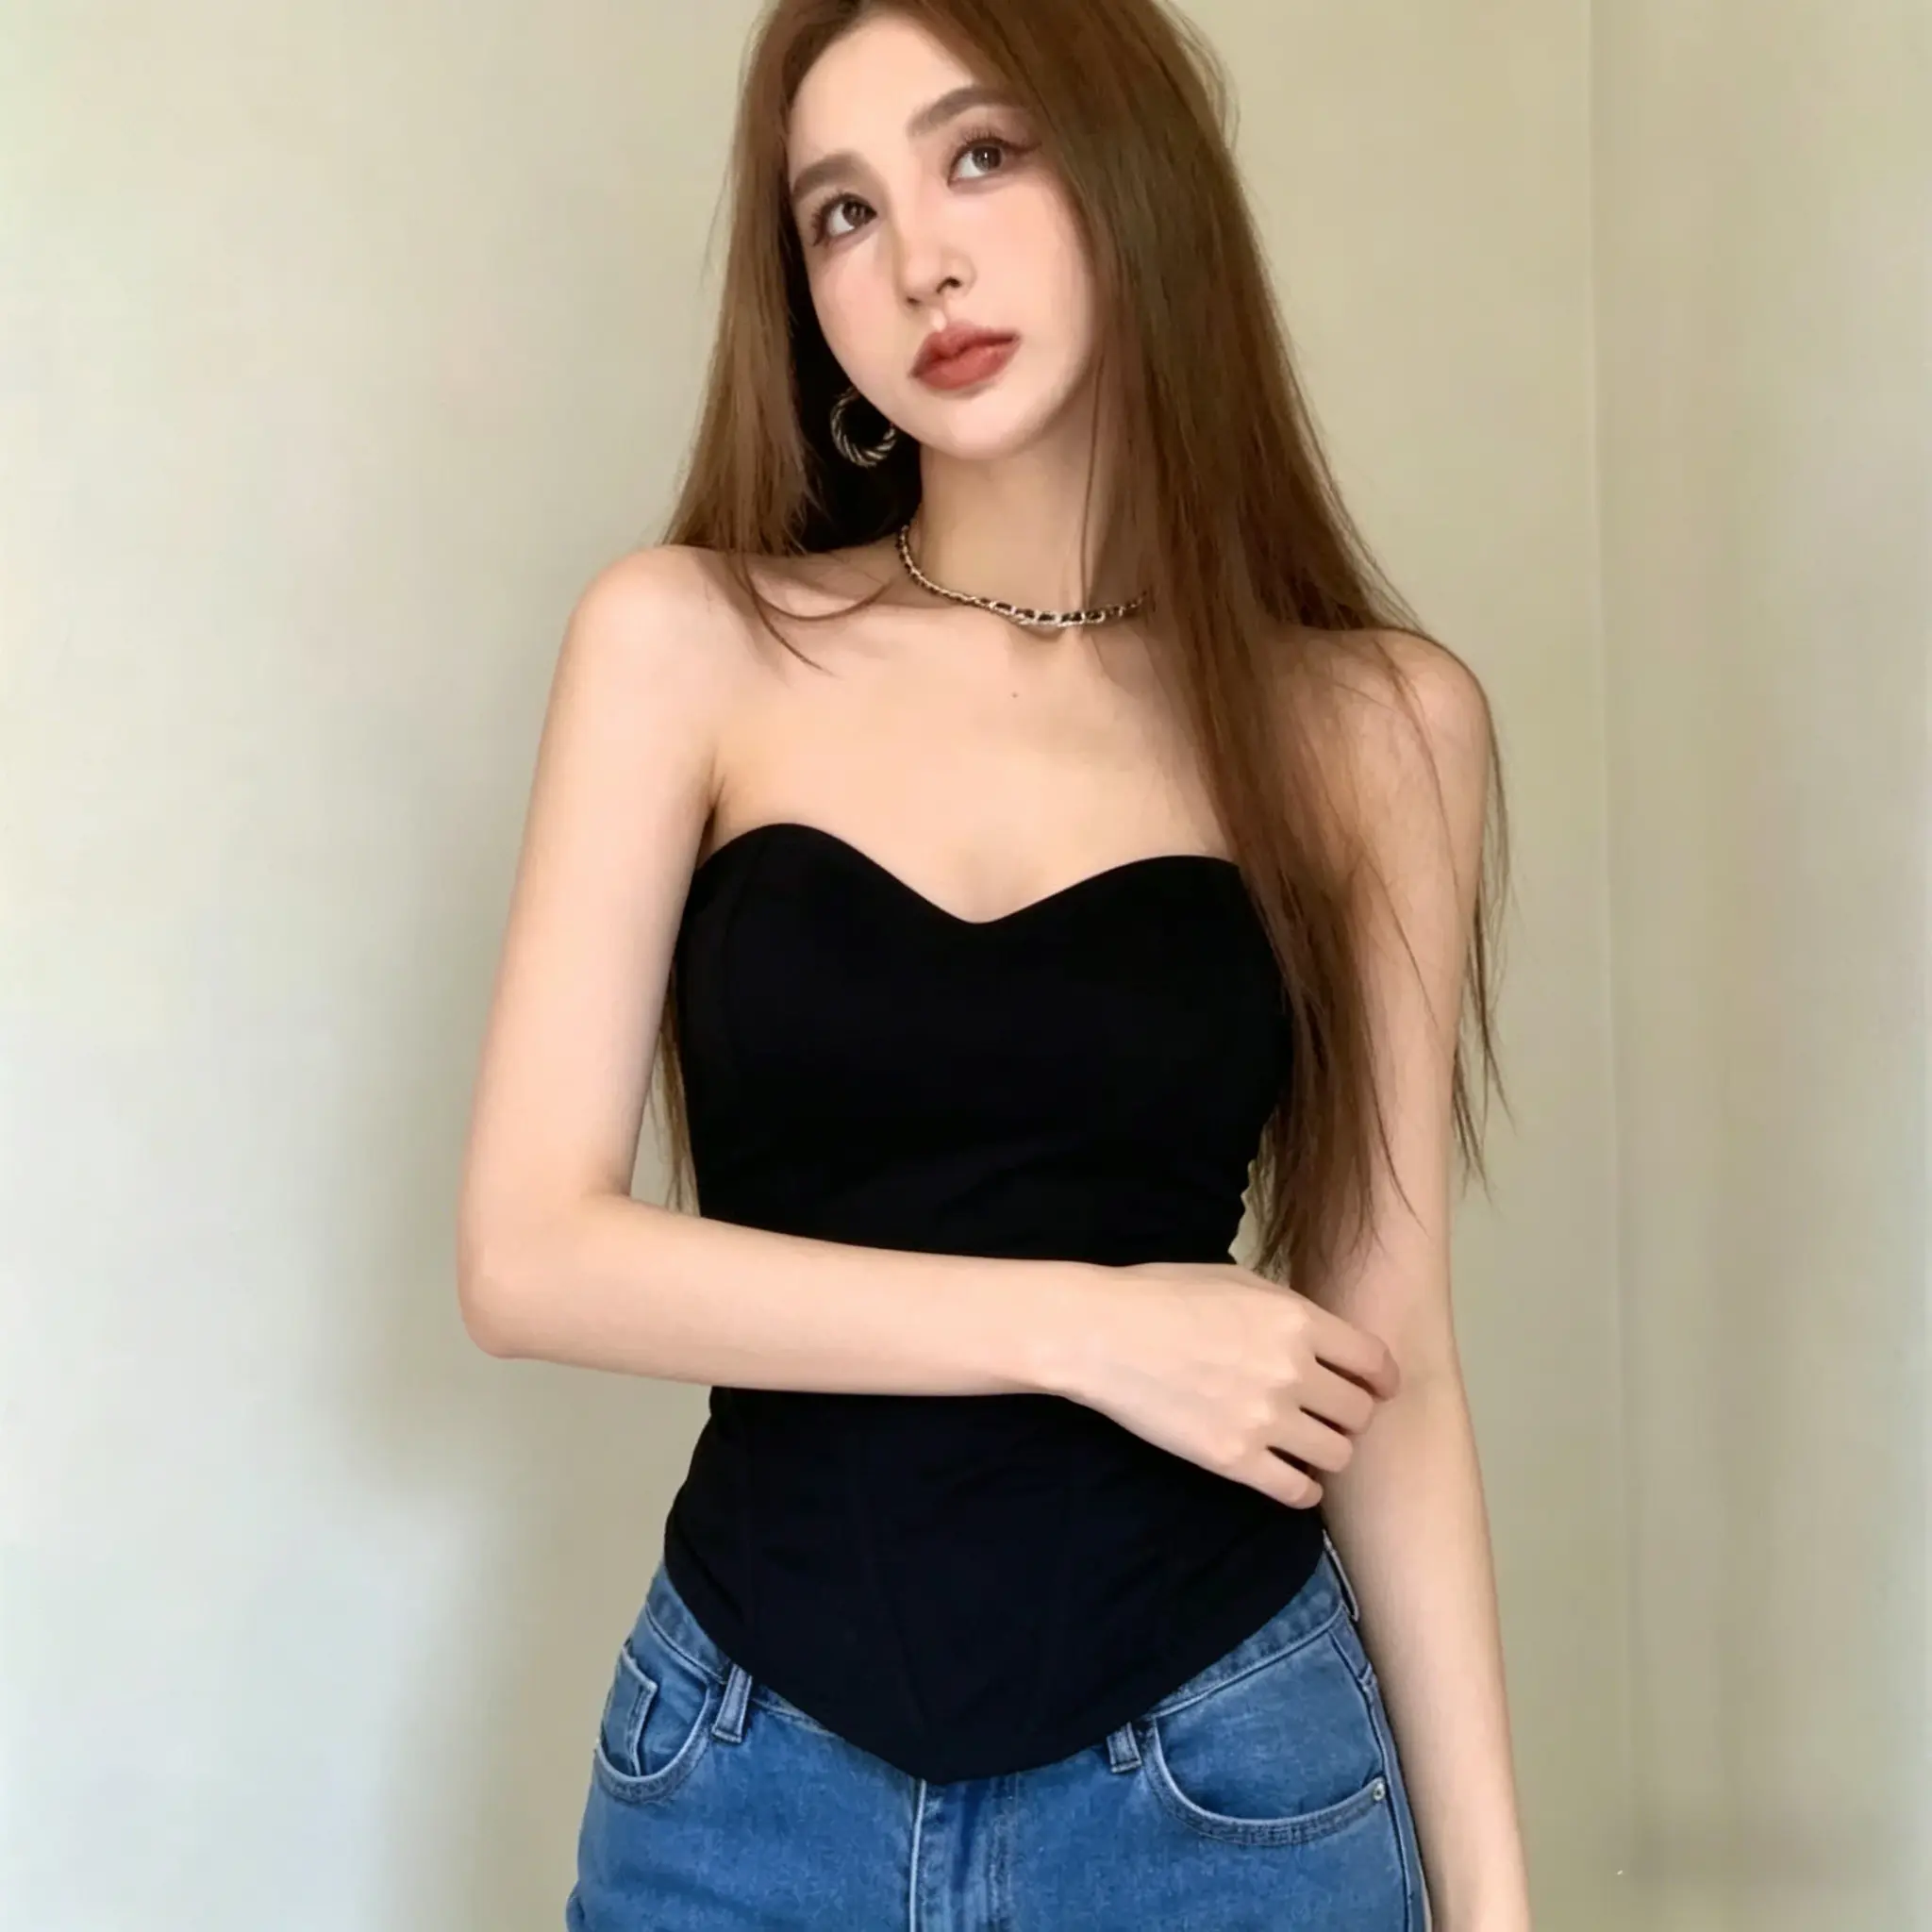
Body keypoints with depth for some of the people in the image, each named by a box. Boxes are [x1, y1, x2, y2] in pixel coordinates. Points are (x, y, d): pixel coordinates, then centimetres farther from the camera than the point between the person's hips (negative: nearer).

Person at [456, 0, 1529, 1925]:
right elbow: (530, 1250, -9)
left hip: (1225, 1773, 0)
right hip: (754, 1768, 0)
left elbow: (1382, 1347, 1)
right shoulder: (686, 641, -5)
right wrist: (1082, 1326, -15)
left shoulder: (1374, 720, -3)